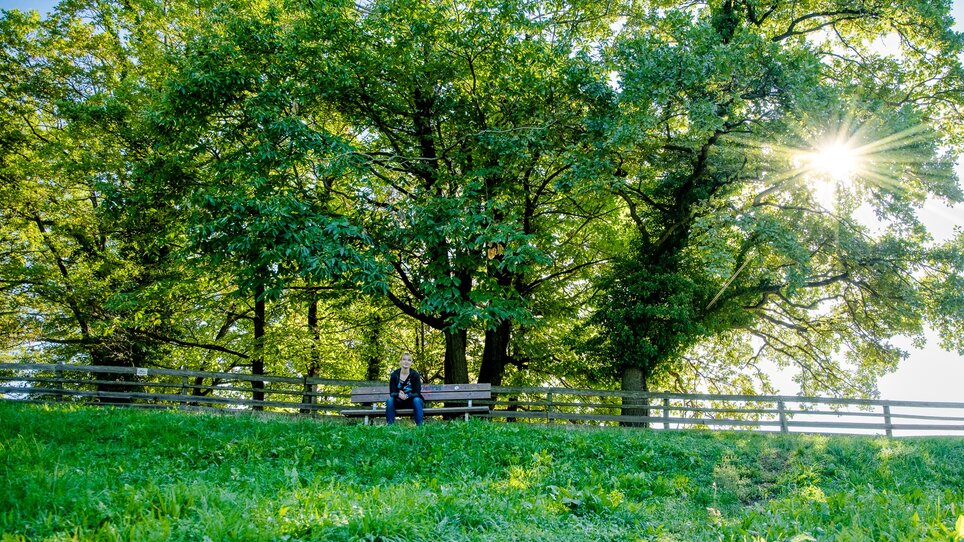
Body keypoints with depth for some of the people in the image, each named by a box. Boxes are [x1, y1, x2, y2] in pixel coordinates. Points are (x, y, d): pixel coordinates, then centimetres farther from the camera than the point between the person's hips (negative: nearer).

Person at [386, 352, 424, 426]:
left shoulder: (415, 374, -10)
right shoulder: (394, 374, -7)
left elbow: (417, 393, -14)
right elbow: (392, 393, -11)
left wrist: (407, 396, -35)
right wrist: (399, 395, -35)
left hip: (412, 400, -1)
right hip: (398, 402, 1)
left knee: (417, 400, -33)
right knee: (390, 400, -28)